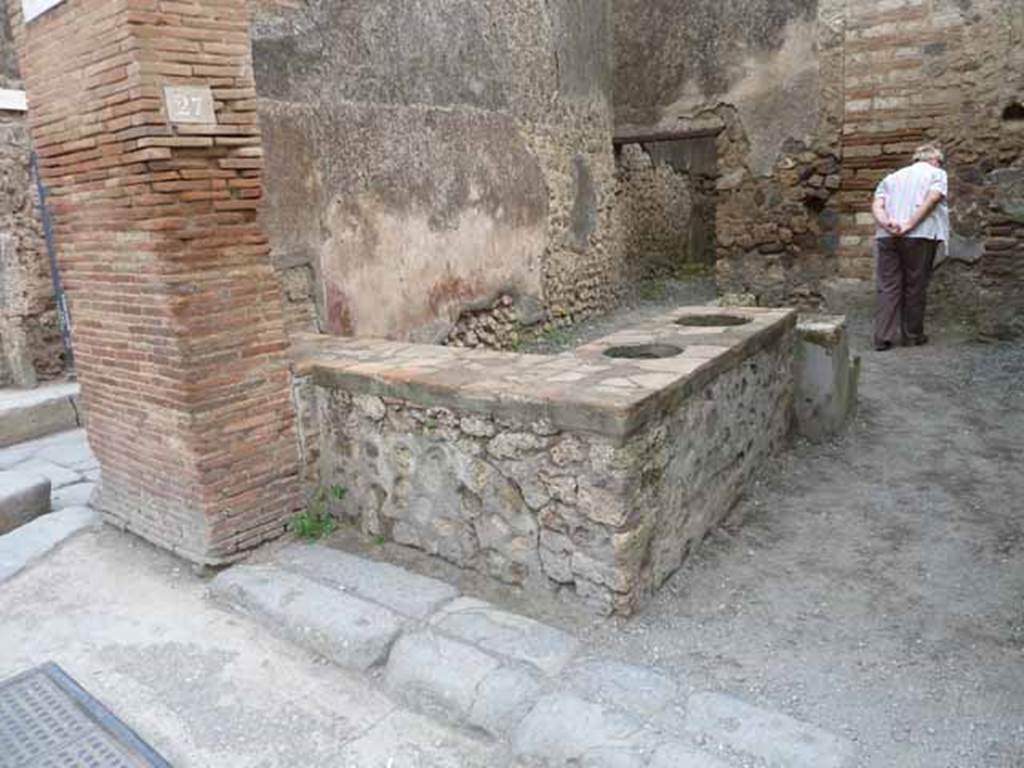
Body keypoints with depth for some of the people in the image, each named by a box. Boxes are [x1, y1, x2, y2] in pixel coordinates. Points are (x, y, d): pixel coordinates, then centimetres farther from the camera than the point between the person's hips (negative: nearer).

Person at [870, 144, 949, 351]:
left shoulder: (892, 177, 25)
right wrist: (911, 224, -13)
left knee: (888, 287, 2)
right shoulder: (937, 173, 14)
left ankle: (883, 337, -3)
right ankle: (913, 335, 14)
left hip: (887, 236, 3)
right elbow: (933, 198, -7)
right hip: (920, 236, -3)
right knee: (916, 286, 6)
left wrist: (886, 223, -8)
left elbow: (877, 205, 7)